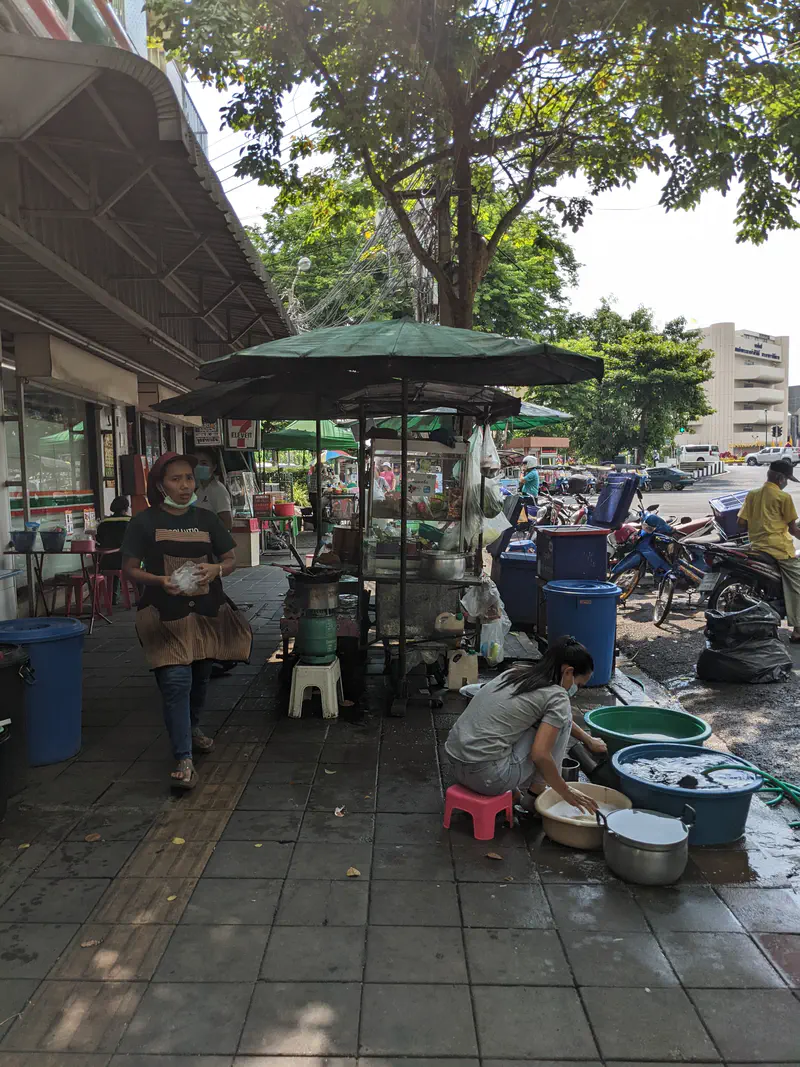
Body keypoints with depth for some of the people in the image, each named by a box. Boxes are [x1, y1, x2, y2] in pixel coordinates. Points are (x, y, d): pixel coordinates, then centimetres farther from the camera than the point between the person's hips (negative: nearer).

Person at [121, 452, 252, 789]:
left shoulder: (206, 518, 5)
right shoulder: (145, 522, -4)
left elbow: (230, 560, 10)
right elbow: (130, 568, -2)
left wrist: (216, 569, -13)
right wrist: (160, 581, -20)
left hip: (206, 612, 4)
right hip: (165, 615, -4)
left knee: (200, 677, 19)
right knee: (176, 681, -14)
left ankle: (192, 727, 46)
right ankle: (184, 760, -8)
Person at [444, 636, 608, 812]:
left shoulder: (519, 672, 15)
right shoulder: (556, 697, -9)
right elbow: (540, 755, -15)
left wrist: (588, 740, 39)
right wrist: (566, 792, 0)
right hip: (487, 777, -8)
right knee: (562, 717, 6)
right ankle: (536, 793, 14)